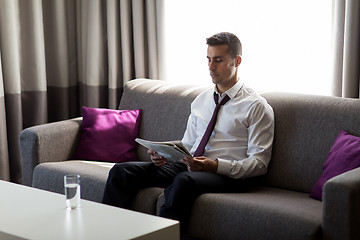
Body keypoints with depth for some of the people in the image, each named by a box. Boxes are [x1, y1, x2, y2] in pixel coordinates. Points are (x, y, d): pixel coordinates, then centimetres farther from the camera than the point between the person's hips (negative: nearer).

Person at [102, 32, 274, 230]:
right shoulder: (201, 100, 19)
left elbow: (259, 163, -7)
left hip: (226, 175, -6)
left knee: (184, 180, -40)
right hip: (187, 166, 6)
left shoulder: (256, 107, -1)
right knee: (122, 171, -12)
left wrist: (215, 166, -21)